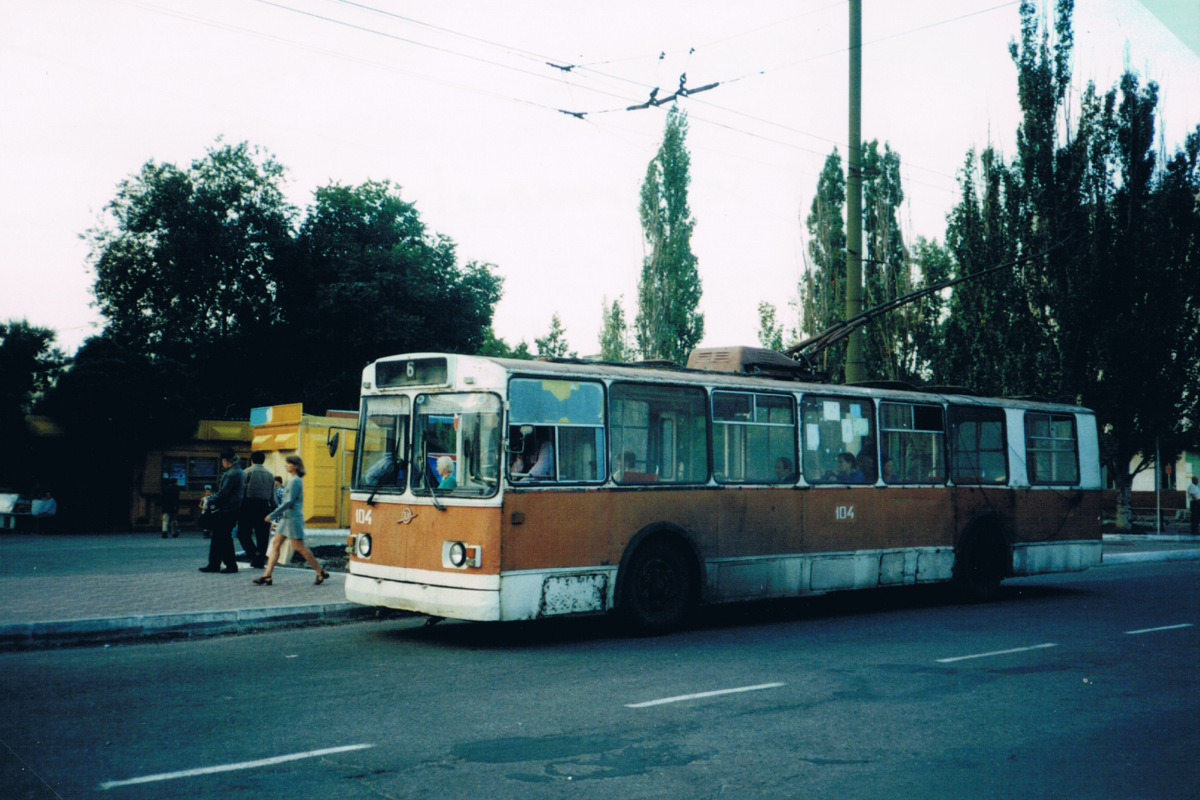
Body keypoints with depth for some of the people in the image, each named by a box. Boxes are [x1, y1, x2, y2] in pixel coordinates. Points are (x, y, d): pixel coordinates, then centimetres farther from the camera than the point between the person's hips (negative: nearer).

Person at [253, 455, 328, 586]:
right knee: (275, 544, 4)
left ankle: (320, 572, 5)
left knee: (299, 547, -4)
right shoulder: (293, 480, 15)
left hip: (293, 517, -10)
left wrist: (272, 515, -20)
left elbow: (289, 502, -21)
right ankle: (267, 576, 3)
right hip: (287, 518, 10)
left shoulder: (295, 481, -15)